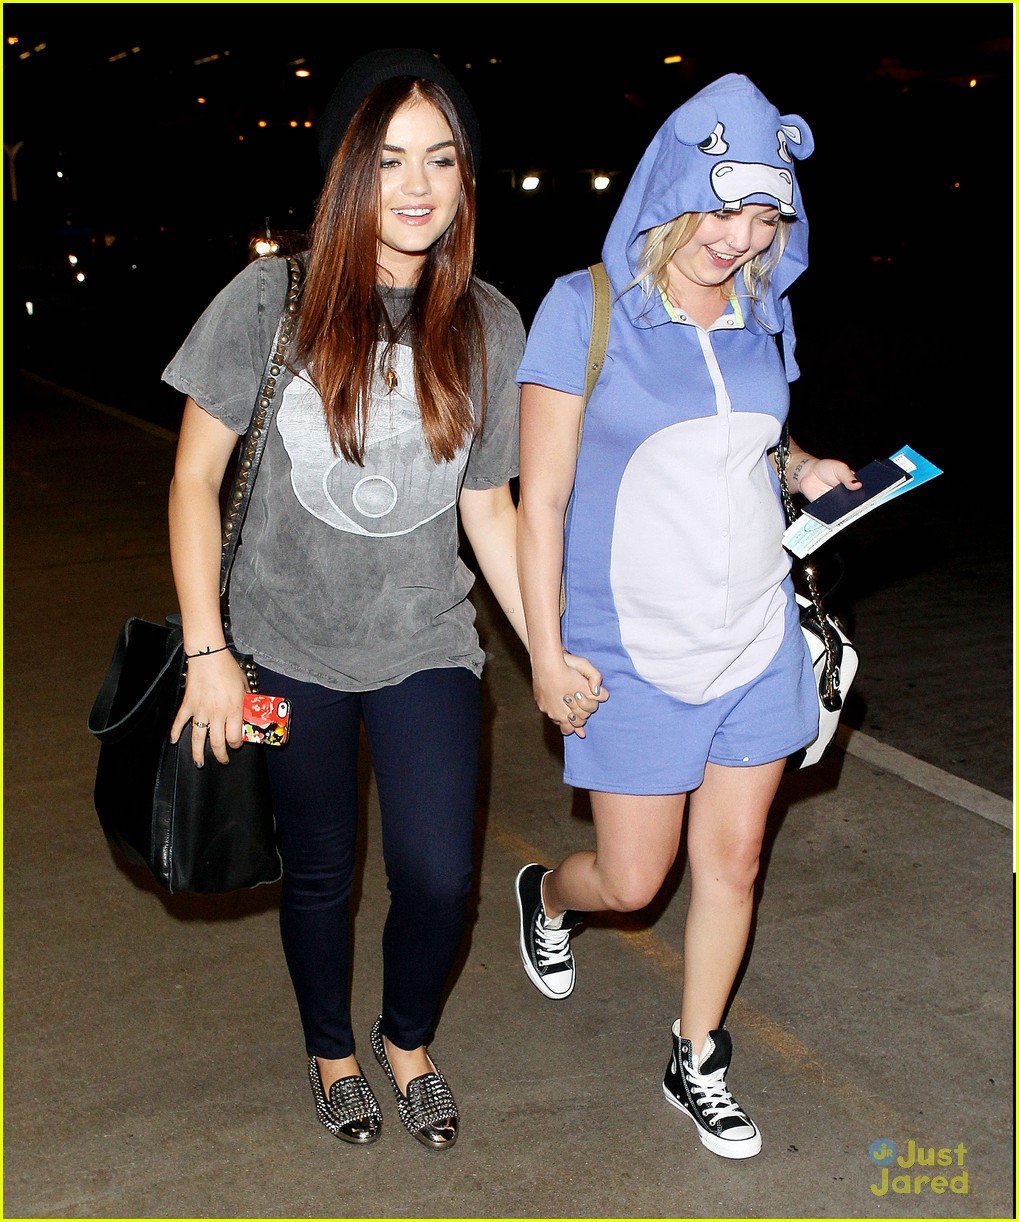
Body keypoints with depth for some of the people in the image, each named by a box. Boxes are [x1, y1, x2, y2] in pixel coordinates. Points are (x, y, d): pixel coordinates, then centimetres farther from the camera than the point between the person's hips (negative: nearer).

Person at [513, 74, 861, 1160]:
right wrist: (543, 654, -10)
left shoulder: (760, 314, 4)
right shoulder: (584, 308, -12)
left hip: (758, 642, 5)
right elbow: (540, 499, -10)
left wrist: (800, 470, 1)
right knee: (632, 881, 8)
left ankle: (696, 1063, 33)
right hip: (634, 653, -4)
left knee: (731, 865, 12)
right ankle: (549, 895, 44)